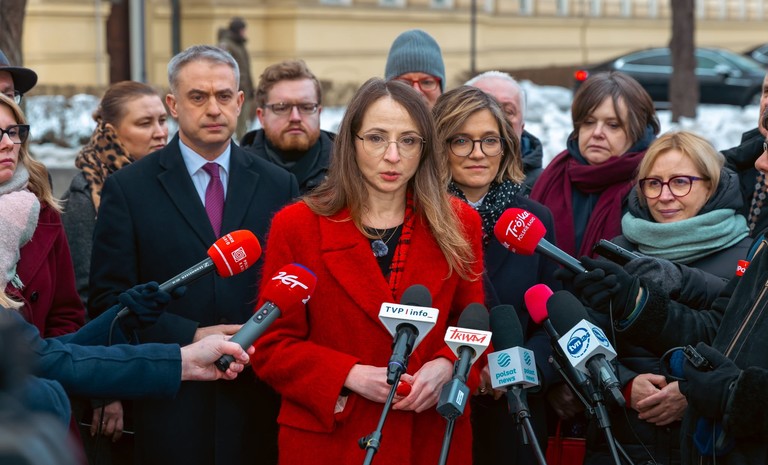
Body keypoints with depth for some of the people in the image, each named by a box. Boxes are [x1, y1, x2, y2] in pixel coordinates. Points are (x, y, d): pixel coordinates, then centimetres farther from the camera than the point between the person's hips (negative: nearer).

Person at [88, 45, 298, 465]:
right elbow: (108, 300, -3)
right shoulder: (128, 188, 1)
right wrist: (191, 337, -13)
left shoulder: (279, 186, 8)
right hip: (172, 405, -2)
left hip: (262, 402, 2)